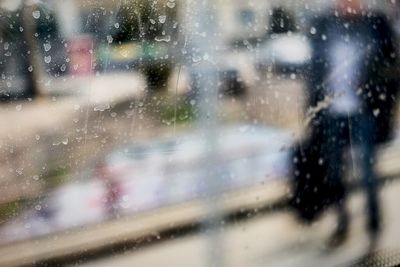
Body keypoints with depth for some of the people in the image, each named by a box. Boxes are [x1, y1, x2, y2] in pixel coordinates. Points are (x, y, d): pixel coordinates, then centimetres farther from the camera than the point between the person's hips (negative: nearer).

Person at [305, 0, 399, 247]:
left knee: (367, 170, 4)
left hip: (365, 113, -2)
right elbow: (315, 70, 9)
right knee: (334, 171, 8)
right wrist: (314, 111, 6)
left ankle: (374, 225, 20)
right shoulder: (321, 25, 5)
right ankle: (342, 224, 24)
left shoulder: (377, 23, -1)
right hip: (331, 113, 2)